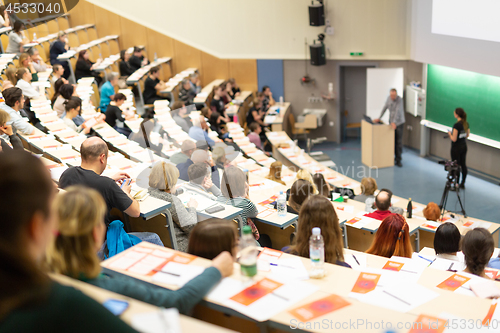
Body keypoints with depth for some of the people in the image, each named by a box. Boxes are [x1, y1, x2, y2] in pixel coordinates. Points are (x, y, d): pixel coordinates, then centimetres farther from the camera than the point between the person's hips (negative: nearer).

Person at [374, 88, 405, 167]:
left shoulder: (399, 100, -18)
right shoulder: (389, 98, 1)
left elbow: (398, 111, -27)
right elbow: (384, 108, 9)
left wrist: (394, 122, -36)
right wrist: (379, 118, 6)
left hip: (399, 123, -5)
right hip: (391, 122, 5)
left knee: (399, 142, -2)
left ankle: (398, 160, 2)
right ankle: (393, 157, 15)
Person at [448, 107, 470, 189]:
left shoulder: (457, 125, -23)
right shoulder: (466, 124, 2)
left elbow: (454, 139, -22)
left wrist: (450, 134, -4)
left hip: (456, 148, -8)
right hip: (464, 146, 8)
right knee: (463, 165, 15)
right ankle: (463, 184, 25)